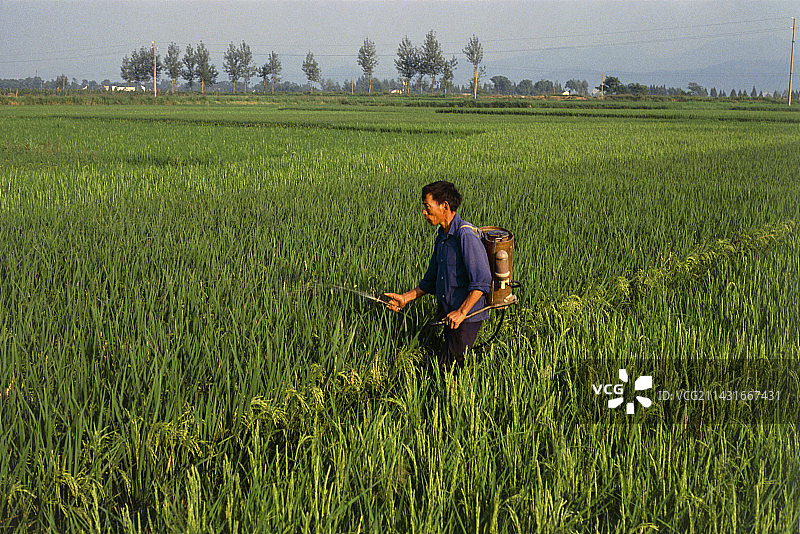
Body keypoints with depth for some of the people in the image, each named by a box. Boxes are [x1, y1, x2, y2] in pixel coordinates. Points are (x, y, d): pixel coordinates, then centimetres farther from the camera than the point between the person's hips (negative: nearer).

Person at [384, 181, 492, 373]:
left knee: (448, 367, -10)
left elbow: (482, 281, -24)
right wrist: (405, 298, 11)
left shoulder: (466, 235, -18)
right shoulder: (441, 237, 12)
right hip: (448, 313, 9)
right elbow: (431, 281, 21)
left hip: (468, 316, -9)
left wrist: (461, 312, -27)